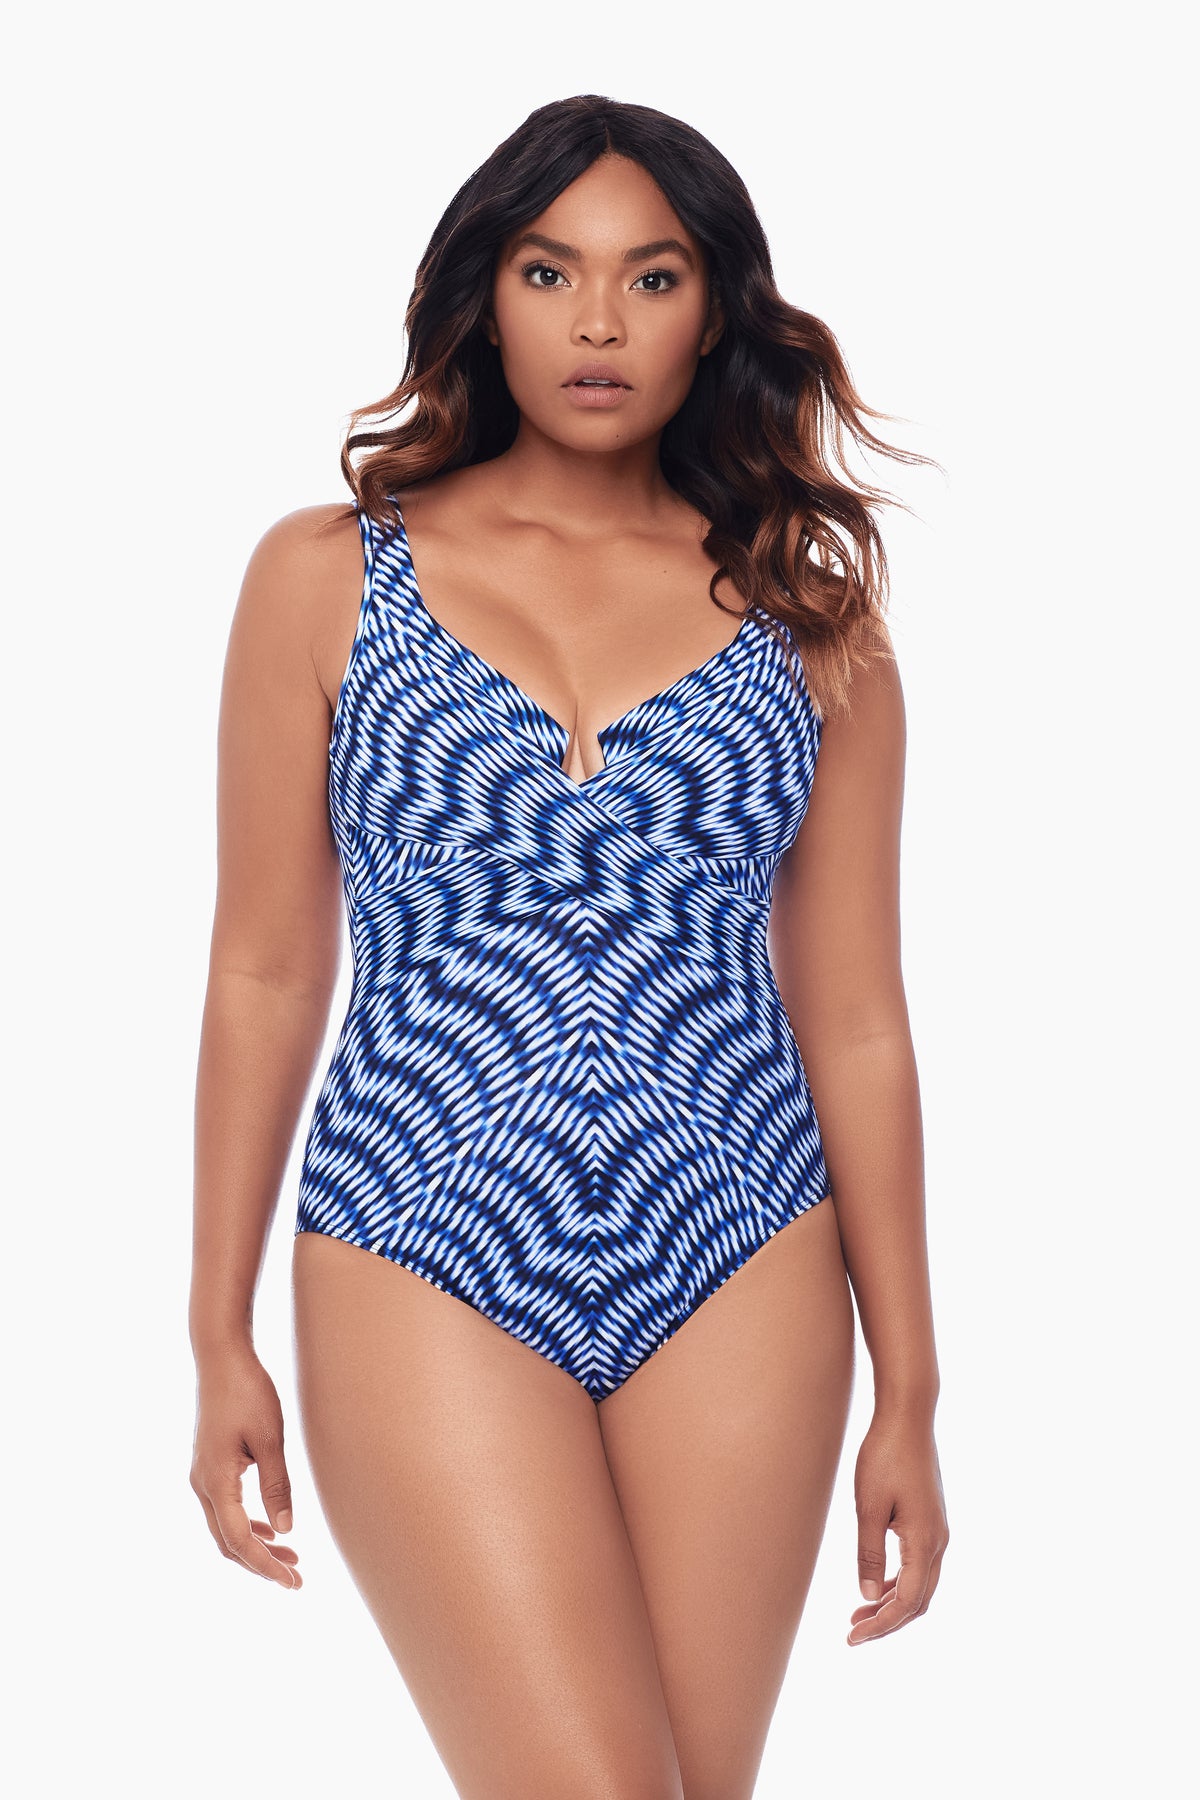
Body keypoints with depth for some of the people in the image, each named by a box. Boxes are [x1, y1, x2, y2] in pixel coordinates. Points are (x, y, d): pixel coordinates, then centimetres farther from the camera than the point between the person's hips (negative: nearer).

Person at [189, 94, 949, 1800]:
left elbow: (853, 1016, 7)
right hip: (428, 1273, -2)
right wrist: (221, 1341, 4)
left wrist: (909, 1389, 7)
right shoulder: (326, 576, 3)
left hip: (742, 1278, 2)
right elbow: (266, 974, 5)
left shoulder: (808, 606, 6)